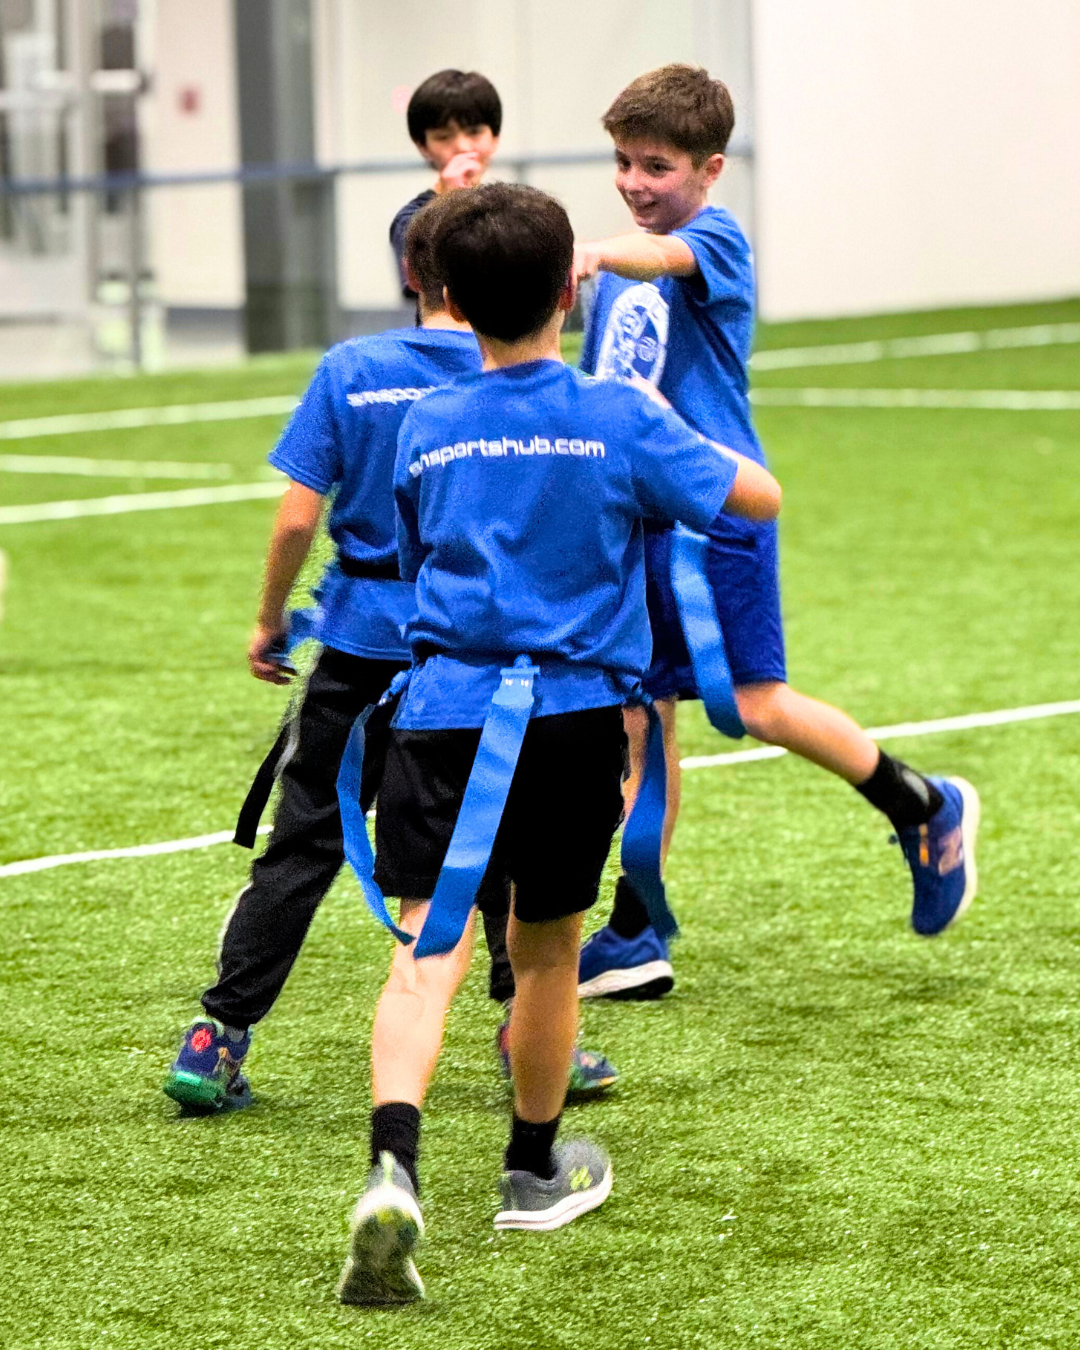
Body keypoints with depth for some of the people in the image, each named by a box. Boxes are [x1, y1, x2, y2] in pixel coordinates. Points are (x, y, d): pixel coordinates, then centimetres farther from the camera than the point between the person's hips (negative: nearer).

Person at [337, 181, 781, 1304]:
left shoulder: (423, 431, 4)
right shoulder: (621, 422, -3)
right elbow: (760, 498, 6)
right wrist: (675, 429, 22)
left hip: (441, 708, 0)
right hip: (574, 716, 0)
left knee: (429, 948, -8)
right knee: (545, 946, 17)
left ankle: (394, 1167, -31)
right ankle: (534, 1170, 35)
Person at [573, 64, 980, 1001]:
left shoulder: (716, 240, -8)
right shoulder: (621, 278, 15)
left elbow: (664, 256, -33)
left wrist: (592, 253, -53)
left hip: (715, 508, -7)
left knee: (756, 705, -5)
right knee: (642, 716, 6)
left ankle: (928, 810, 17)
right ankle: (634, 939, 11)